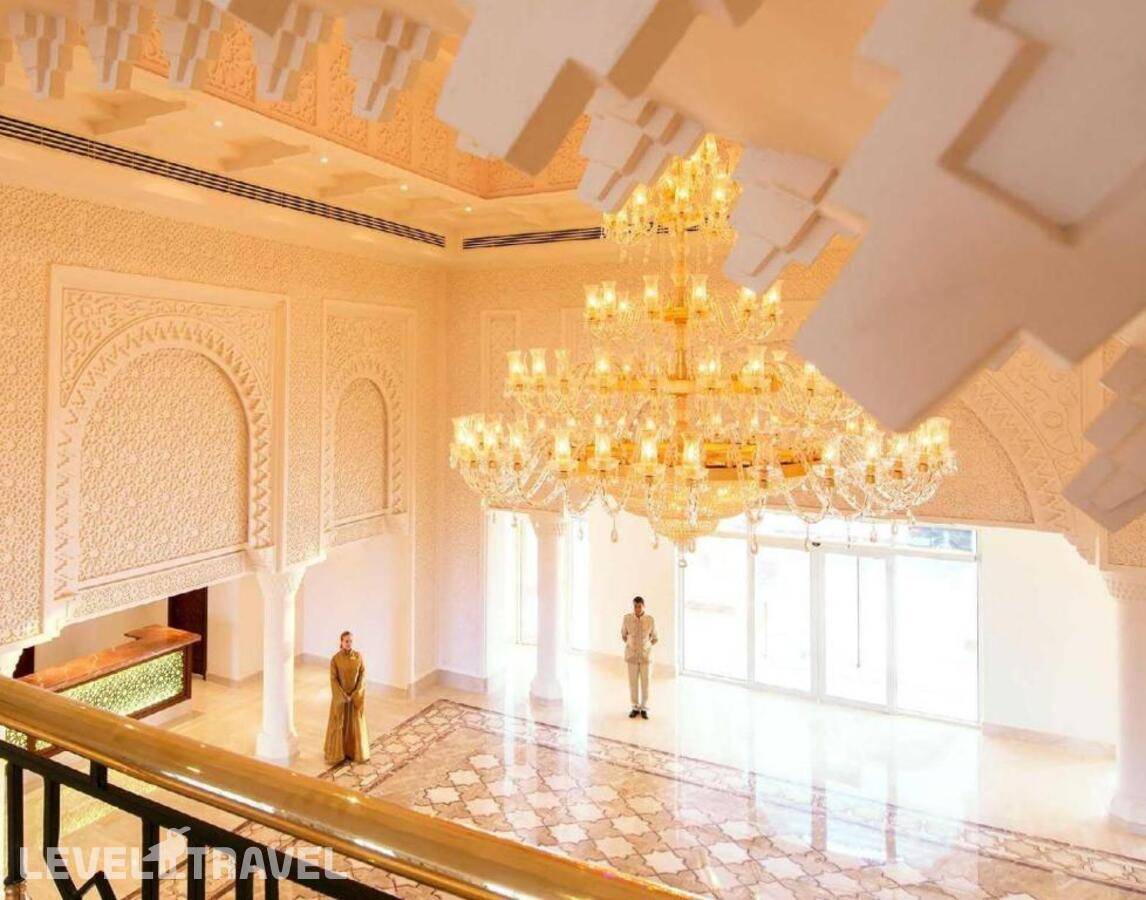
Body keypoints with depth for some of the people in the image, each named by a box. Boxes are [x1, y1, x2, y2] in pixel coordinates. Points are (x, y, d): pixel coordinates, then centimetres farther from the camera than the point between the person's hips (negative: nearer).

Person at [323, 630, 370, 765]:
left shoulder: (358, 656, -7)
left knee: (356, 723, 11)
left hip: (356, 695, 2)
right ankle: (336, 752, 25)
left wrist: (356, 693, -12)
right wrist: (343, 696, -15)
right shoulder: (335, 658, -14)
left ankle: (356, 751, 27)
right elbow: (333, 679, -11)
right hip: (340, 695, -2)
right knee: (338, 723, 8)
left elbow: (363, 675, -4)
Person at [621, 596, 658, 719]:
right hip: (632, 655, 1)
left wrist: (645, 647, 1)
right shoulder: (626, 618, -11)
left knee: (645, 682, 7)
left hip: (645, 655, -1)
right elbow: (623, 635, 6)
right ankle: (635, 707, 24)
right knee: (633, 682, 8)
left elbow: (654, 638, 2)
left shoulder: (651, 620, -13)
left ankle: (644, 708, 23)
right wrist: (630, 645, 2)